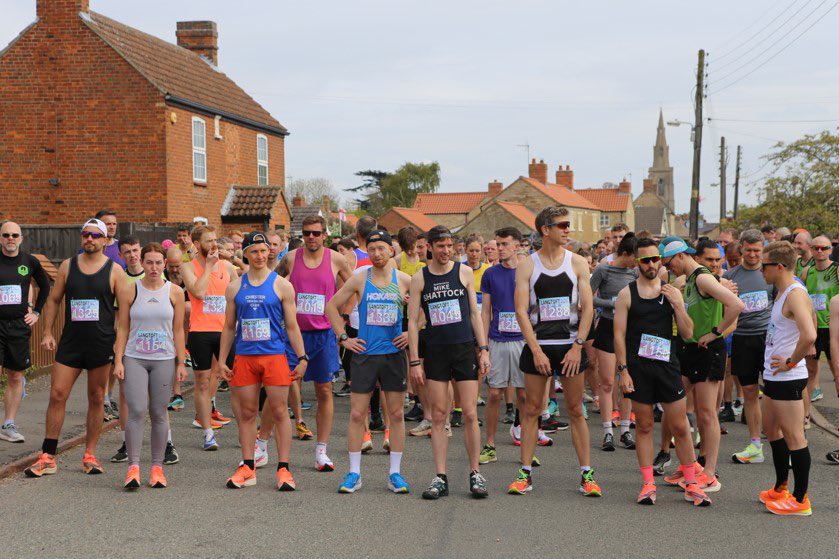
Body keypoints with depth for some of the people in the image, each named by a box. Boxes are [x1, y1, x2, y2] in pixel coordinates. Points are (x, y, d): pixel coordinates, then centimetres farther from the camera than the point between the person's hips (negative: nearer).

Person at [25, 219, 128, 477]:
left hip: (101, 344, -2)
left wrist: (120, 340, -8)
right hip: (70, 342, 2)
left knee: (96, 399, 5)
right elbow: (53, 300, 13)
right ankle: (48, 457, 4)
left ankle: (89, 455, 16)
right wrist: (47, 333, 5)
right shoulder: (67, 266, 8)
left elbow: (126, 308, 0)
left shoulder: (114, 270, 0)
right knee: (57, 395, -2)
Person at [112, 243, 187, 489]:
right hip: (134, 359, -1)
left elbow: (178, 330, 6)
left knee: (159, 414, 3)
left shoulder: (174, 292, 4)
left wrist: (181, 362, 2)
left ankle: (157, 467, 12)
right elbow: (123, 328, 4)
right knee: (136, 411, -11)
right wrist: (118, 361, -1)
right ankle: (133, 467, -8)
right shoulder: (131, 290, 3)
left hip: (164, 360, 1)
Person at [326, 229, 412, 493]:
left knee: (396, 414, 4)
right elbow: (331, 306, 9)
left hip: (394, 353, 0)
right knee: (357, 414, -1)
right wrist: (343, 337, 2)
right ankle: (354, 473, 8)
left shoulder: (404, 280, 2)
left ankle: (395, 473, 12)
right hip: (364, 354, 0)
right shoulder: (359, 279, 2)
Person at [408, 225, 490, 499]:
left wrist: (484, 349, 0)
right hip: (435, 351, 0)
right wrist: (414, 361, -3)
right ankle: (440, 478, 8)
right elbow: (413, 321, 3)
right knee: (438, 416, 2)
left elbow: (475, 313, 7)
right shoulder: (419, 279, 3)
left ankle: (475, 474, 9)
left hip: (465, 348, 0)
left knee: (470, 415, -1)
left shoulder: (464, 272, 4)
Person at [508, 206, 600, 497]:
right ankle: (525, 473, 11)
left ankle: (586, 473, 11)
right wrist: (537, 351, -11)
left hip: (571, 346, 1)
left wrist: (577, 347, -9)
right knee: (531, 410, 4)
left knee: (575, 411, 5)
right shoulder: (526, 265, 0)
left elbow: (587, 308, 1)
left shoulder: (577, 263, 3)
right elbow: (521, 311, -4)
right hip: (538, 345, 0)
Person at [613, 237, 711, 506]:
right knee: (644, 426, 6)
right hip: (638, 367, -2)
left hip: (667, 365, 2)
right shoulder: (626, 294, 0)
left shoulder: (672, 292, 7)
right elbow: (619, 335, -2)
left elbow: (687, 333, 3)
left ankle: (691, 484, 13)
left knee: (680, 427, 4)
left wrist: (676, 305, -9)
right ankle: (648, 484, 14)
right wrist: (623, 370, -9)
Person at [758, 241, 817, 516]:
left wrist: (791, 362, -21)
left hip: (788, 378, -11)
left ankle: (800, 499, 2)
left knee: (793, 436, -4)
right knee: (771, 430, 20)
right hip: (774, 377, 11)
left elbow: (809, 335, -34)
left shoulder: (795, 294, -19)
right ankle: (781, 488, 33)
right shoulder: (783, 293, 13)